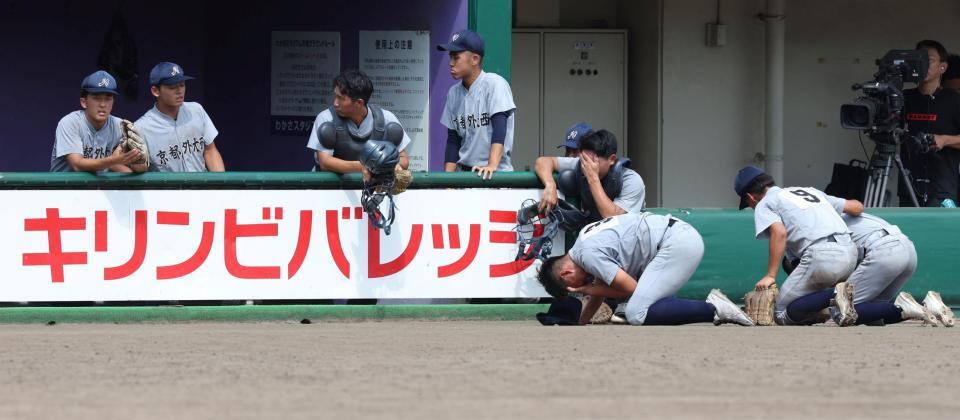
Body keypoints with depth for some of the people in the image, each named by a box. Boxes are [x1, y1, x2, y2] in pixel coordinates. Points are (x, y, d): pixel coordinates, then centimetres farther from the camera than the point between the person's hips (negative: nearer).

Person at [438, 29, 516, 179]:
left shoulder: (495, 84, -7)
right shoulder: (454, 93, 11)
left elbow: (499, 128, -17)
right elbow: (453, 141, 13)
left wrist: (492, 166, -30)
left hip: (496, 173, -5)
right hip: (463, 172, 5)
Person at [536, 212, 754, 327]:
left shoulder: (589, 254, -12)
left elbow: (631, 288, -7)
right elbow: (600, 288, 30)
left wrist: (587, 290, 2)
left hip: (678, 244, -11)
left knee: (637, 314, -17)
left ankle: (713, 310, -15)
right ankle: (713, 306, 9)